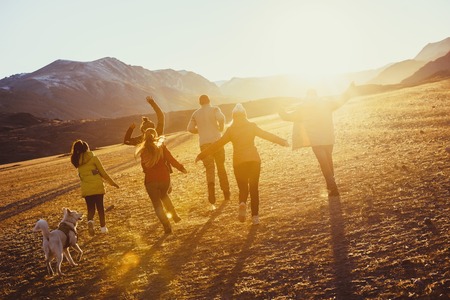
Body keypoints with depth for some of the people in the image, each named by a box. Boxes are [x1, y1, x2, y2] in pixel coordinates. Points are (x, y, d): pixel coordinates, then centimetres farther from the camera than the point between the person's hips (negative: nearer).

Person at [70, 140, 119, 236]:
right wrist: (112, 182, 8)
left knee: (90, 208, 12)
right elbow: (103, 173, -2)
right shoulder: (93, 158, -7)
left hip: (86, 189, 3)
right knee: (100, 207, 11)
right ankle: (103, 227, 17)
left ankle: (90, 221, -17)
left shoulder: (76, 160, 1)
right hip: (97, 187, -2)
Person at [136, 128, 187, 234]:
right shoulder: (161, 147, -4)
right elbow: (172, 160, -7)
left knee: (157, 204, 10)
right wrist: (182, 168, 4)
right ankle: (175, 216, 27)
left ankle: (167, 226, 2)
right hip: (164, 178, 1)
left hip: (150, 181, -1)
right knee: (164, 195, 31)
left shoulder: (143, 150, -2)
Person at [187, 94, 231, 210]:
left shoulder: (196, 113, 10)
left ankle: (212, 201, -15)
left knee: (209, 170, 0)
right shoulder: (214, 109, 1)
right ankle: (226, 195, 24)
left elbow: (190, 128, 7)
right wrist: (221, 128, 0)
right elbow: (221, 118, -19)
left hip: (204, 143, 1)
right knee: (221, 167, 16)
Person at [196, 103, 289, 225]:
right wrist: (282, 141, 18)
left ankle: (242, 204, -20)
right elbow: (267, 135, 7)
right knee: (254, 188, 11)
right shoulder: (251, 126, 3)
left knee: (243, 188, 12)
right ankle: (255, 216, 5)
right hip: (254, 159, 0)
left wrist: (202, 155, 6)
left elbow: (218, 144, 1)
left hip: (239, 162, 0)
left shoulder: (231, 130, 2)